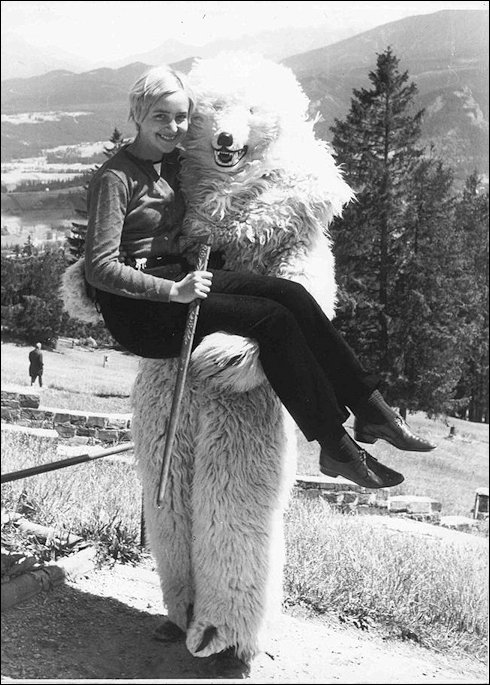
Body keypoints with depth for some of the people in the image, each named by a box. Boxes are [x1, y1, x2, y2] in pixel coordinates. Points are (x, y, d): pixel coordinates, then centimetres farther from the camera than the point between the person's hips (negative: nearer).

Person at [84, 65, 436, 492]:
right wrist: (174, 291, -24)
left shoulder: (172, 163, 15)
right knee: (273, 317, -23)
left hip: (180, 277, 7)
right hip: (139, 308, -7)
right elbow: (100, 268, -17)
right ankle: (336, 447, -20)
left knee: (289, 293, -16)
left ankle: (370, 409, -17)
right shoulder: (115, 179, -9)